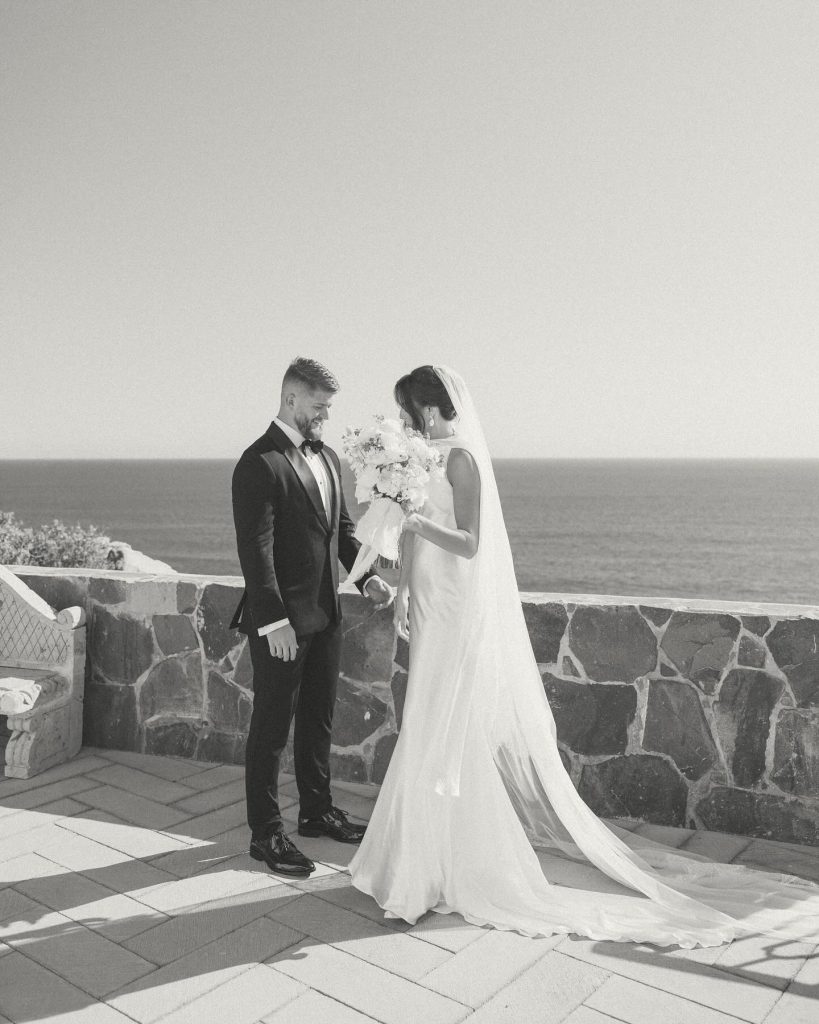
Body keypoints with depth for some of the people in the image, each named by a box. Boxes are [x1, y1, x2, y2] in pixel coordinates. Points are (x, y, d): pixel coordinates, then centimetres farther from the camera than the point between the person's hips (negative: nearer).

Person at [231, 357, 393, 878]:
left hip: (325, 614, 8)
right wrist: (274, 621, -23)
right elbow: (256, 549, -20)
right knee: (272, 727, 6)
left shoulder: (328, 456, 10)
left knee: (319, 719, 20)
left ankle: (318, 810, 37)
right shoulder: (259, 464, -16)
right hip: (282, 621, -8)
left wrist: (367, 576, 1)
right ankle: (266, 833, 21)